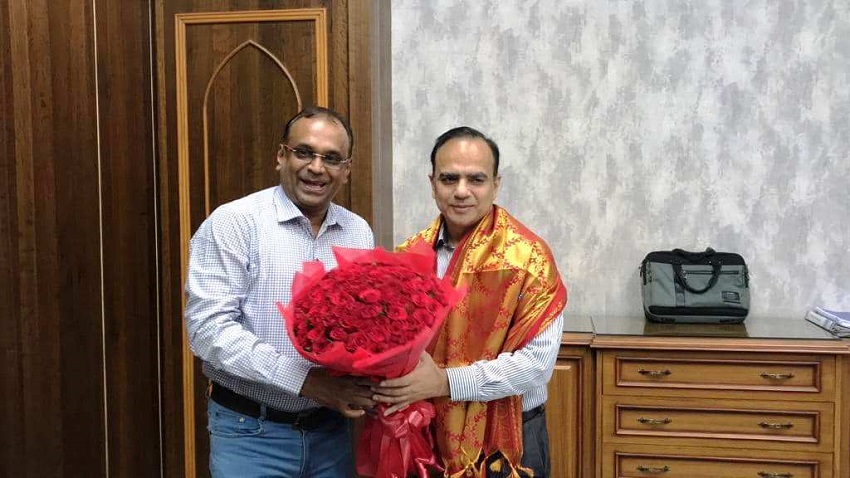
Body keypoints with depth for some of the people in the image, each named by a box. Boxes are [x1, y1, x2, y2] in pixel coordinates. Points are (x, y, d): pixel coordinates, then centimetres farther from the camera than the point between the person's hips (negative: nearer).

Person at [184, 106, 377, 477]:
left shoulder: (359, 233, 6)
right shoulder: (233, 223, -11)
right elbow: (209, 326, -18)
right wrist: (306, 380, -23)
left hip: (331, 430, 5)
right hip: (250, 434, -4)